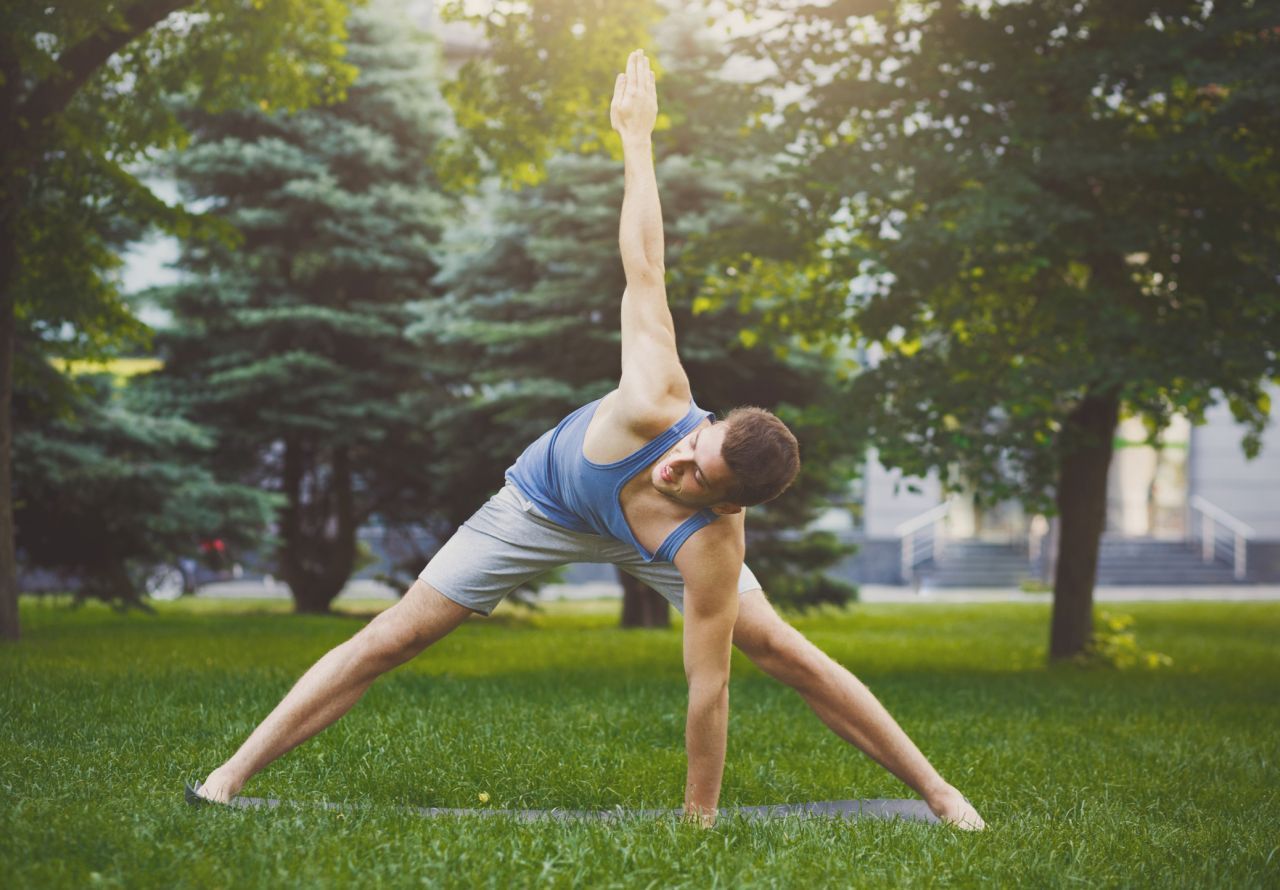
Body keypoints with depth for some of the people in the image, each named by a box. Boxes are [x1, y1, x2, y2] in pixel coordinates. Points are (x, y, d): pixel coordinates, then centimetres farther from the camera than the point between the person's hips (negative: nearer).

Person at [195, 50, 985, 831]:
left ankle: (936, 791, 9)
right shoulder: (656, 407, -44)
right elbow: (644, 269, -34)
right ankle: (232, 776, 1)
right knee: (392, 638, -5)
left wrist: (701, 817, -27)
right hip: (543, 501, 1)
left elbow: (709, 689, -34)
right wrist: (637, 138, -26)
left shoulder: (710, 548, -42)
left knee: (786, 654, -7)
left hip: (642, 540, -1)